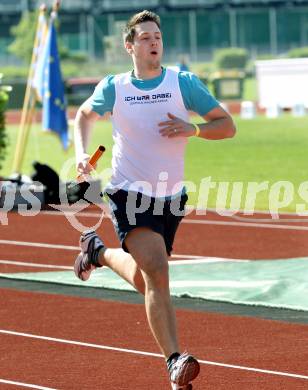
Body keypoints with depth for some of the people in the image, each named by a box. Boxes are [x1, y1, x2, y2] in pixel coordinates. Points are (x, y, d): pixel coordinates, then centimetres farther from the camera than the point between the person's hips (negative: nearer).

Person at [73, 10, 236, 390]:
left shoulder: (183, 83, -3)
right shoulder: (113, 87, -1)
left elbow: (227, 125, -2)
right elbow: (84, 115, 19)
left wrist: (192, 128, -20)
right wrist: (81, 152, 3)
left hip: (170, 198, 3)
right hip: (129, 195, -3)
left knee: (144, 281, 16)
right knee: (157, 274, -22)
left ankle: (98, 251, 47)